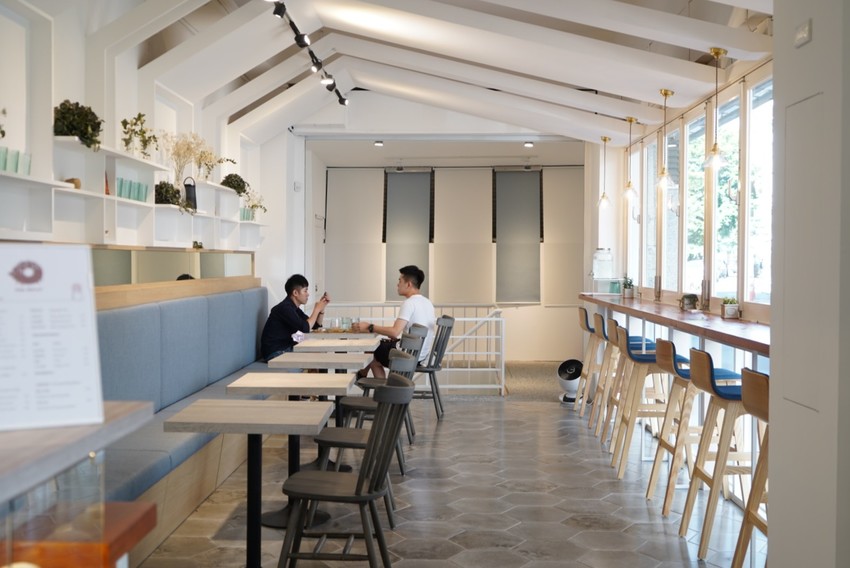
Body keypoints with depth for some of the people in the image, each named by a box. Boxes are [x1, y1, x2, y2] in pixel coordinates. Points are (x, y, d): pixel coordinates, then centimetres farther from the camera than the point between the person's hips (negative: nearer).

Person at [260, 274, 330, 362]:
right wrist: (317, 309, -13)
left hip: (286, 348, 10)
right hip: (275, 353, -9)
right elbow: (305, 328, -25)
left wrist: (322, 307, 1)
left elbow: (316, 325, 14)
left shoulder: (294, 308, 10)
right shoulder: (285, 308, -19)